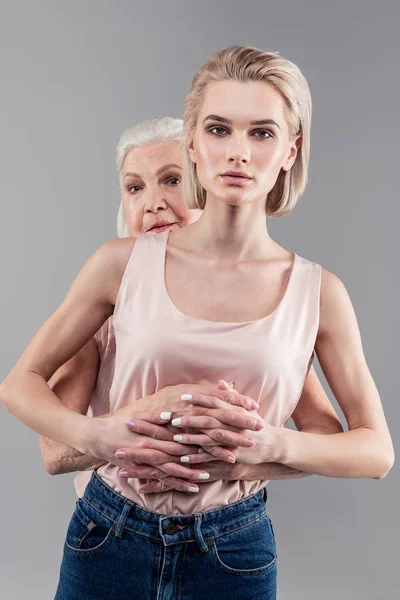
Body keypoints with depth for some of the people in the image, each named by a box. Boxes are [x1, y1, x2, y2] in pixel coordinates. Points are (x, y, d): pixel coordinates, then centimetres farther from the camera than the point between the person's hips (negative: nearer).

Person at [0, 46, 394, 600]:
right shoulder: (124, 264, -8)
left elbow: (377, 451, -1)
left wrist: (276, 444, -18)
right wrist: (91, 433, -18)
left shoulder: (318, 293, -8)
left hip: (235, 554, 0)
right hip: (110, 535, 0)